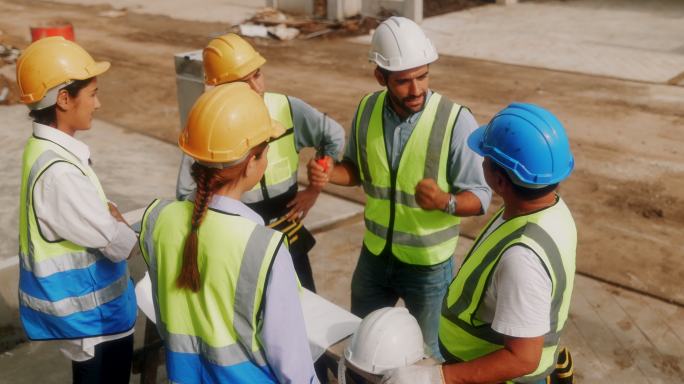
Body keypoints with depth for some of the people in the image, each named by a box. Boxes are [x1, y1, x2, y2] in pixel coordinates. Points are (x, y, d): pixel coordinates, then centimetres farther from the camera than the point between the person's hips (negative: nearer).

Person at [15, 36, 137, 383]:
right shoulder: (58, 171, -30)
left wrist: (107, 216, -8)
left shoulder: (48, 149, 1)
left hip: (86, 305, 9)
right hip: (91, 316, -9)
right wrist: (118, 222, -2)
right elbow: (119, 244, -23)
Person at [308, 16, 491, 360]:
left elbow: (480, 196, -18)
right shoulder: (367, 110, -8)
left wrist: (444, 201, -38)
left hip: (428, 264, -4)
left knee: (428, 354, 17)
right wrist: (328, 174, -13)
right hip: (374, 254, 4)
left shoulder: (456, 121, -23)